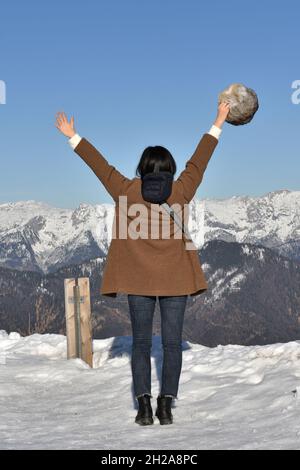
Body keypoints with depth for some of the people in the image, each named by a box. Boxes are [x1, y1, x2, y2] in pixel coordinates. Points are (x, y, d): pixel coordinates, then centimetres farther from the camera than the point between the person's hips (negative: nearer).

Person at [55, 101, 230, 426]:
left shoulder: (126, 191, -6)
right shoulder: (180, 191, -5)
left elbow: (99, 164, 3)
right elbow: (199, 160, 4)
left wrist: (72, 136, 15)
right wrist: (217, 125, 16)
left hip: (139, 279, 1)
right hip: (176, 277, 0)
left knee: (141, 342, 9)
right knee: (172, 343, 5)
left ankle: (144, 406, 2)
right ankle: (165, 407, 3)